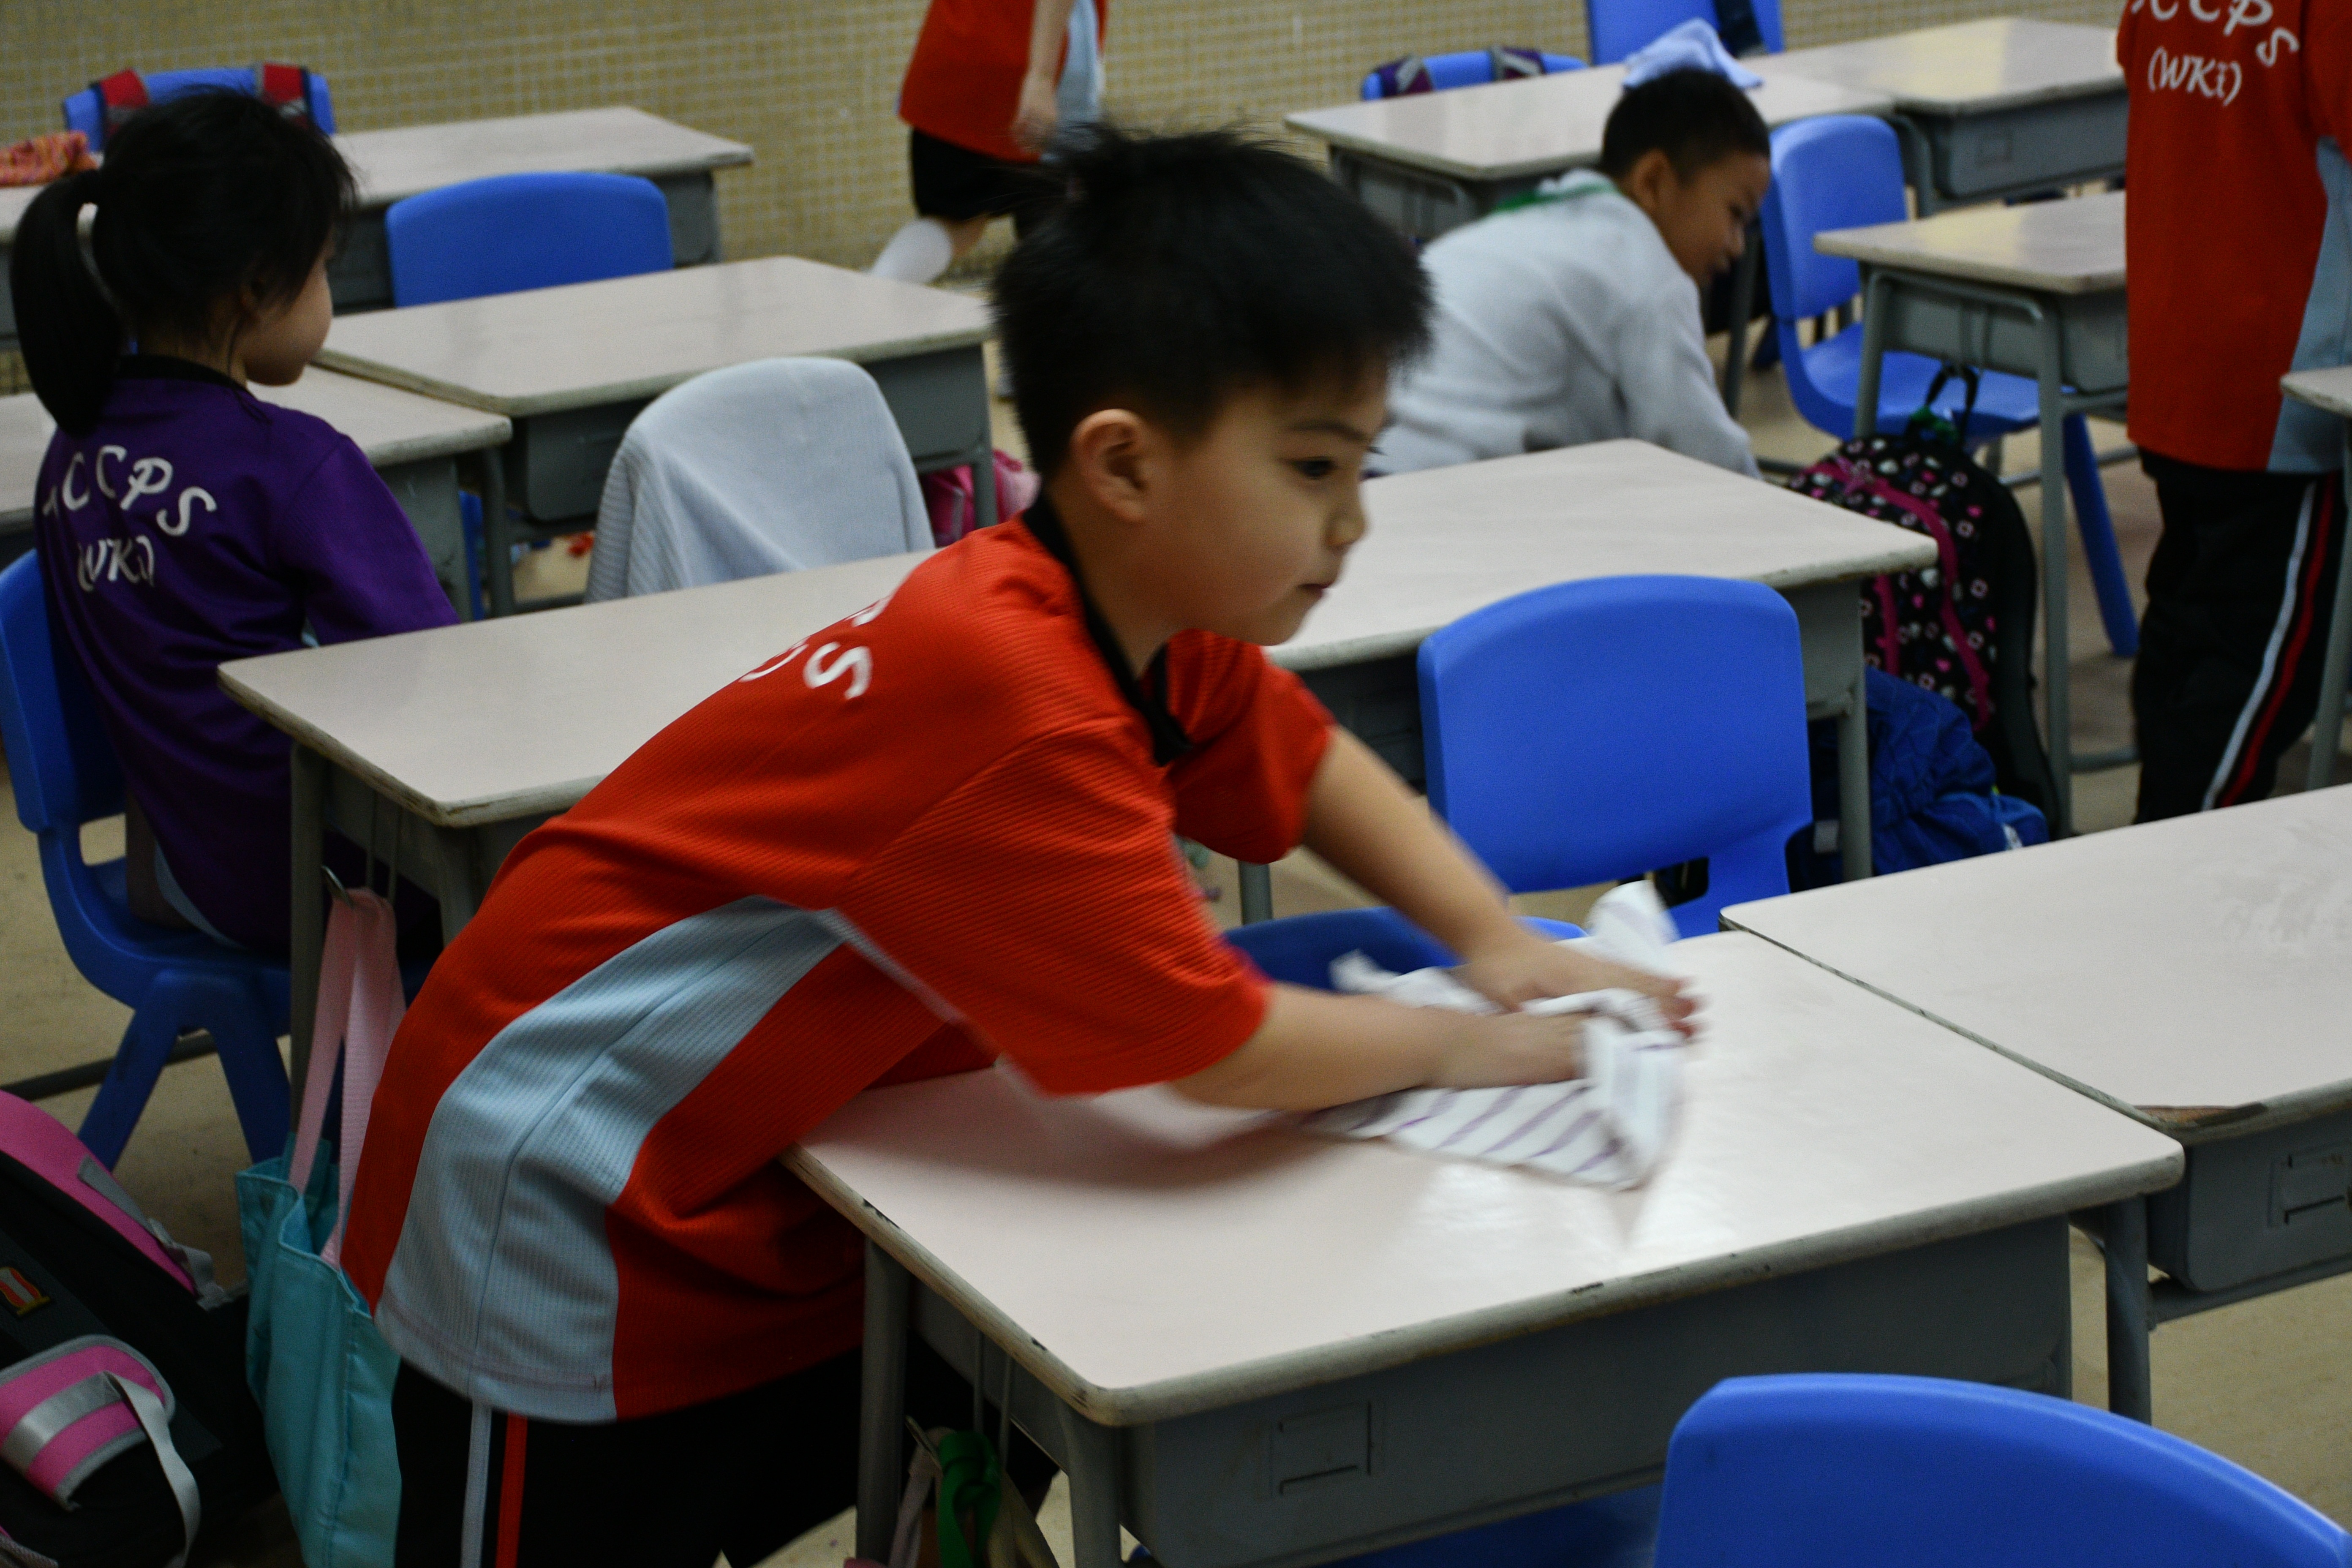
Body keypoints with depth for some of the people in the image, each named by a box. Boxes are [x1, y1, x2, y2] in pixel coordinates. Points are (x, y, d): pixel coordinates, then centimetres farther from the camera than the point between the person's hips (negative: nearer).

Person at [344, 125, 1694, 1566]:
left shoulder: (1152, 628, -6)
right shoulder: (1012, 703, -33)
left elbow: (1304, 759, 15)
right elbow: (1221, 1050, -29)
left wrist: (1496, 938, 0)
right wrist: (1460, 1045, -12)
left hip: (769, 1161, 9)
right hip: (567, 1217, -8)